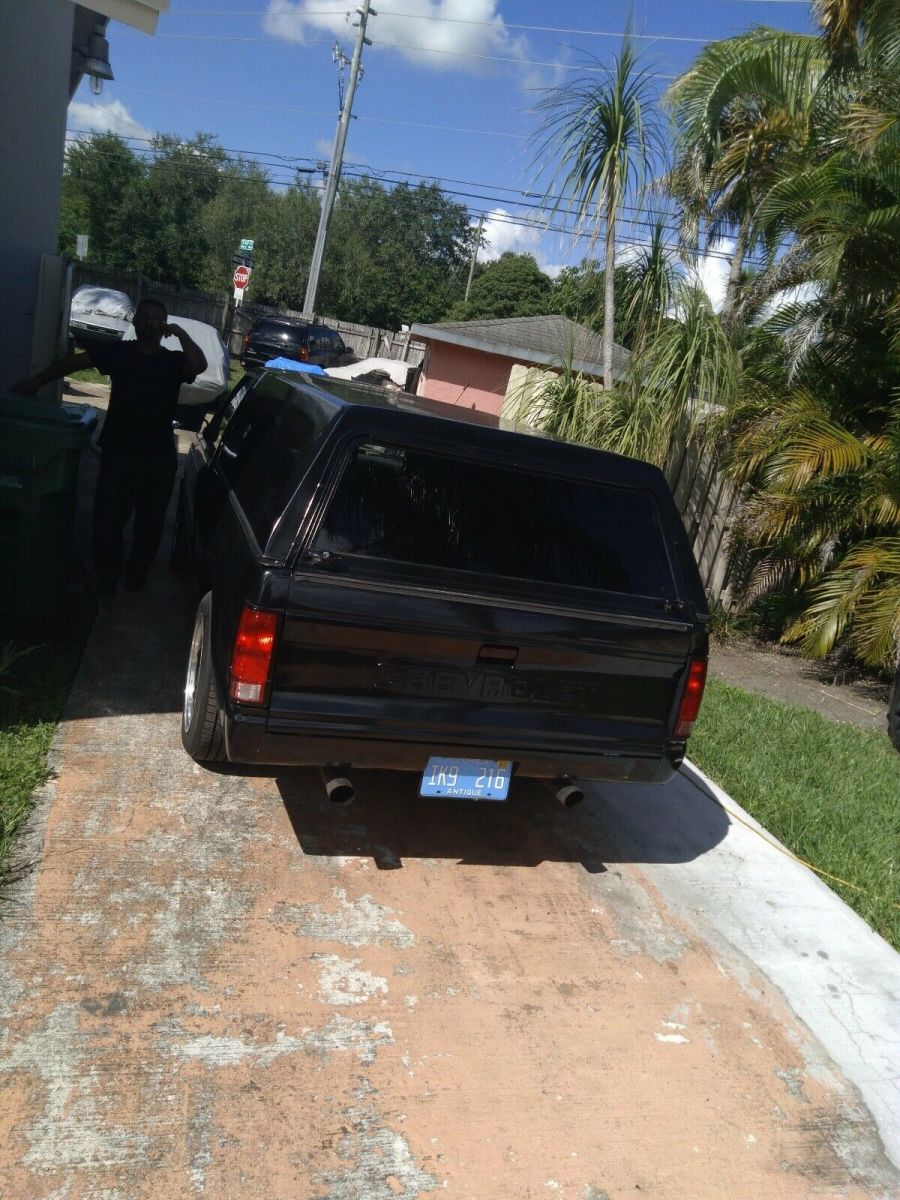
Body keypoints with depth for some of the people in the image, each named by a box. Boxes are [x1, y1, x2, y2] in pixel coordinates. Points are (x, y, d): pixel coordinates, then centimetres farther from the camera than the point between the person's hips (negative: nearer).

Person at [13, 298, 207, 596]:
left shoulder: (174, 360, 5)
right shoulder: (118, 352, 5)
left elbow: (199, 365, -17)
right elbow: (75, 360, 3)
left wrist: (180, 333, -13)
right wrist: (36, 382, -3)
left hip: (159, 455, 1)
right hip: (118, 451, 0)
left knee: (150, 520, 10)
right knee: (108, 517, 1)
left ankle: (137, 573, 28)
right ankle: (106, 577, 16)